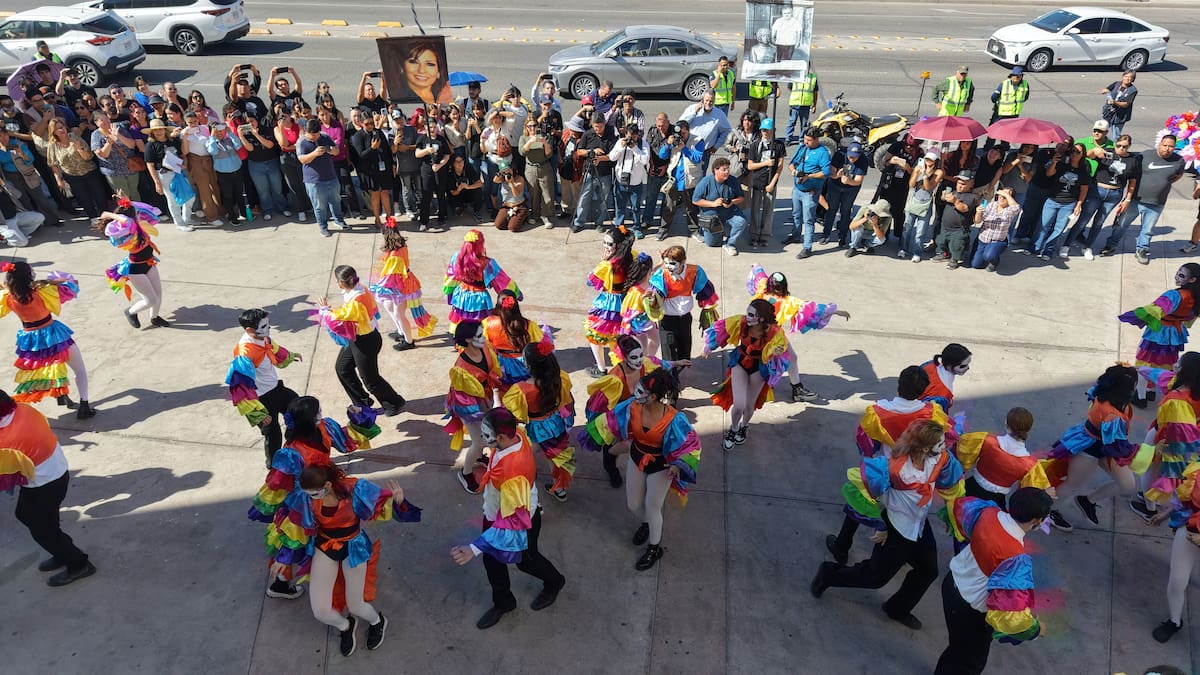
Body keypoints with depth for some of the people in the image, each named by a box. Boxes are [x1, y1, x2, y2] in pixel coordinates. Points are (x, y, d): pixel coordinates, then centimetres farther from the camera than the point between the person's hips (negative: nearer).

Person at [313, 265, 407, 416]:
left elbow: (335, 318, -23)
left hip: (365, 342, -10)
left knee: (370, 378, 6)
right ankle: (362, 402, 34)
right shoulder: (360, 289, -5)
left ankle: (395, 404, 25)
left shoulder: (355, 302, -33)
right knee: (342, 367, 20)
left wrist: (324, 309, -4)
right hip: (356, 338, 10)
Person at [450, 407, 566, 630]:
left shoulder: (512, 472, -47)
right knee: (492, 560, 24)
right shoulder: (517, 435, -23)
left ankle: (554, 582, 57)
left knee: (526, 561, 24)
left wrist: (475, 548, -44)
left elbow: (514, 521, -42)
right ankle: (502, 603, 51)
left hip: (519, 523, -7)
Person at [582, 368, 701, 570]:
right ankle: (645, 524, 56)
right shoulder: (632, 406, -22)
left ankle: (654, 548, 38)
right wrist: (591, 435, 2)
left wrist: (678, 465, -32)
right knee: (633, 505, 19)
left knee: (652, 508, 11)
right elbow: (610, 420, -6)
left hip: (660, 466, -4)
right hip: (636, 459, 4)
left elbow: (692, 443, -20)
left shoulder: (673, 419, -33)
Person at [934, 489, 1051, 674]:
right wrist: (1034, 630, -17)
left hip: (953, 582, 7)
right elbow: (1011, 613, -38)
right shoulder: (1016, 558, -37)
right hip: (970, 610, -7)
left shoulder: (988, 512, -17)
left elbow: (961, 504, 7)